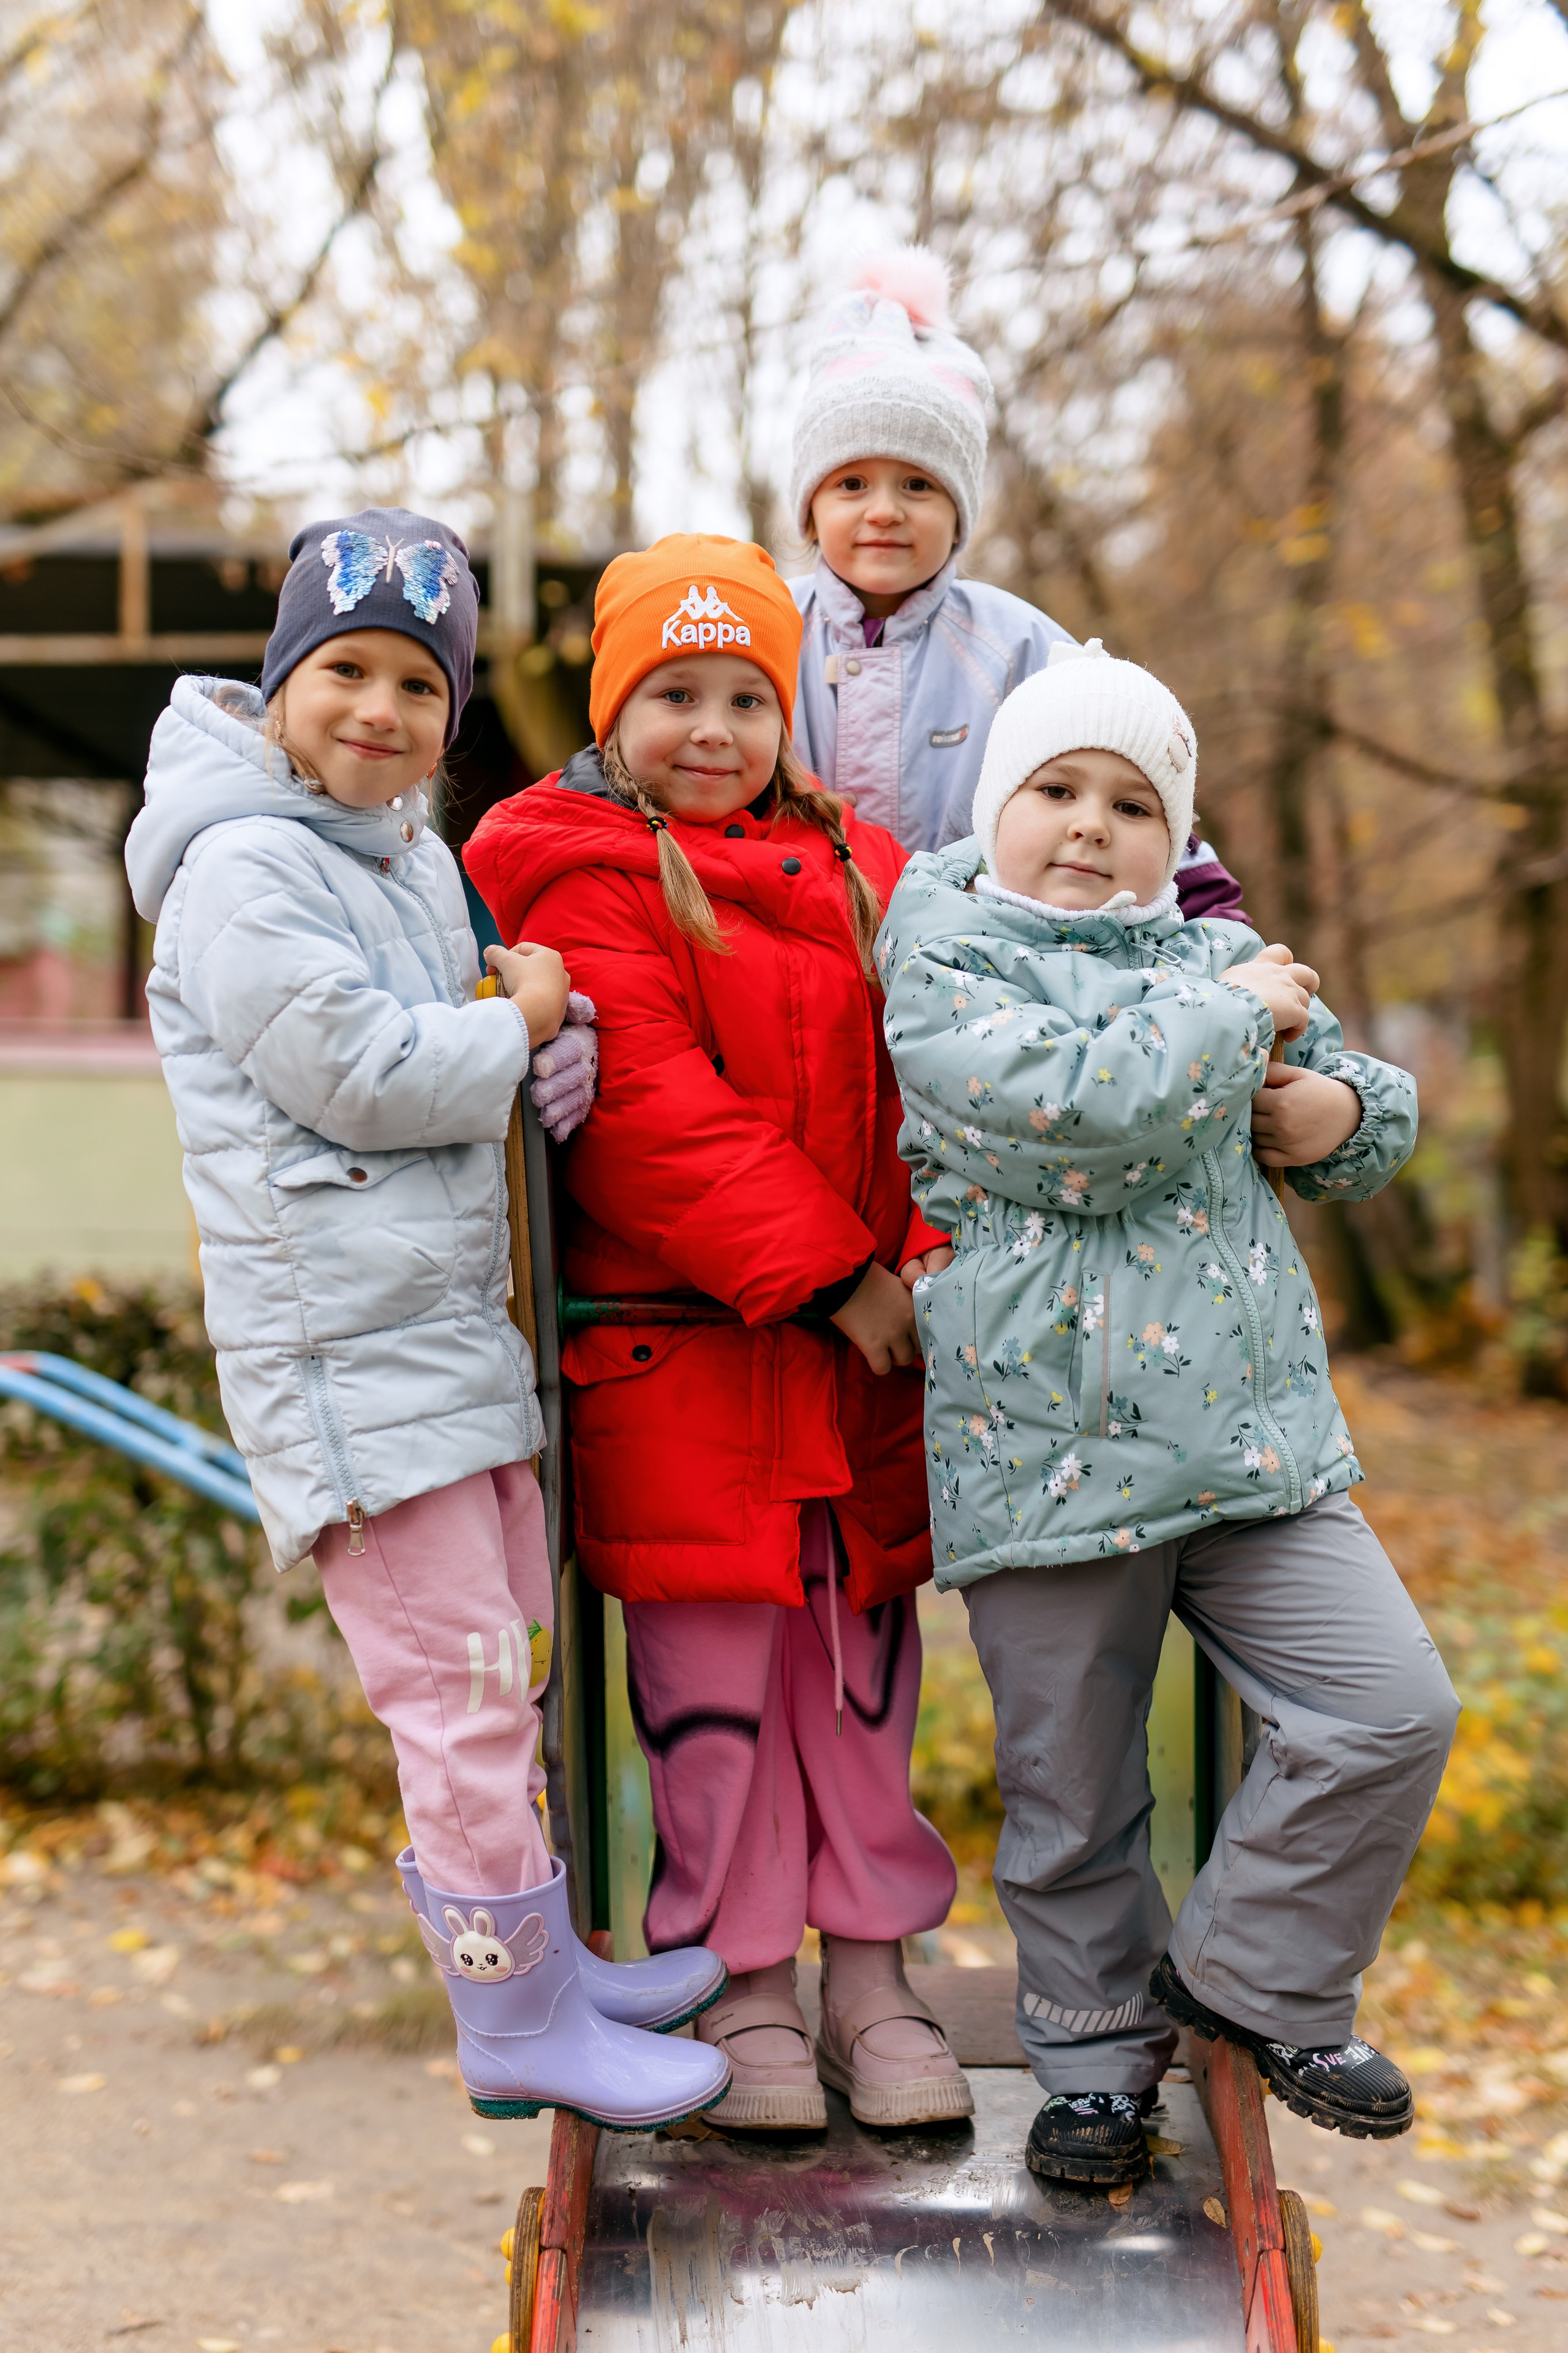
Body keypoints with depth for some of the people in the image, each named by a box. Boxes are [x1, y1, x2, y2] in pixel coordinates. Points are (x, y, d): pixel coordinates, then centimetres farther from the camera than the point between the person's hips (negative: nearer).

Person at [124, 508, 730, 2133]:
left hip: (454, 1318, 10)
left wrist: (552, 1032, -5)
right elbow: (366, 1081, -20)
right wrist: (520, 1028, -5)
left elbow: (492, 1036, 17)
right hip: (342, 1344, -9)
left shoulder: (416, 856, 15)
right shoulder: (247, 870, -13)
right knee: (462, 1686, -6)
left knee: (512, 1651, 18)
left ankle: (540, 1955, 32)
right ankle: (517, 2030, 7)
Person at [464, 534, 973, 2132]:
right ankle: (744, 1984, 16)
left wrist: (922, 1259, -8)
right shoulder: (579, 877, -4)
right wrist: (829, 1274, -17)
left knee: (862, 1642, 10)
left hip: (867, 1333, 5)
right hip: (673, 1340, -5)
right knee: (713, 1655, 2)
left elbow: (916, 1084, 10)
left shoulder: (855, 870, 15)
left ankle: (871, 1970, 22)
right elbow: (650, 1111, -14)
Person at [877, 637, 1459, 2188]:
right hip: (1047, 1454, -4)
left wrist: (1342, 1113, 4)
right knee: (1071, 1792, 8)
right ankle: (1097, 2048, 31)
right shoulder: (947, 969, -3)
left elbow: (1372, 1111, 27)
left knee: (1391, 1711, -3)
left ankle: (1246, 1979, 18)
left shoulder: (1217, 957, 14)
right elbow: (1087, 1109, -22)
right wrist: (1235, 1013, -9)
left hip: (1255, 1439, 4)